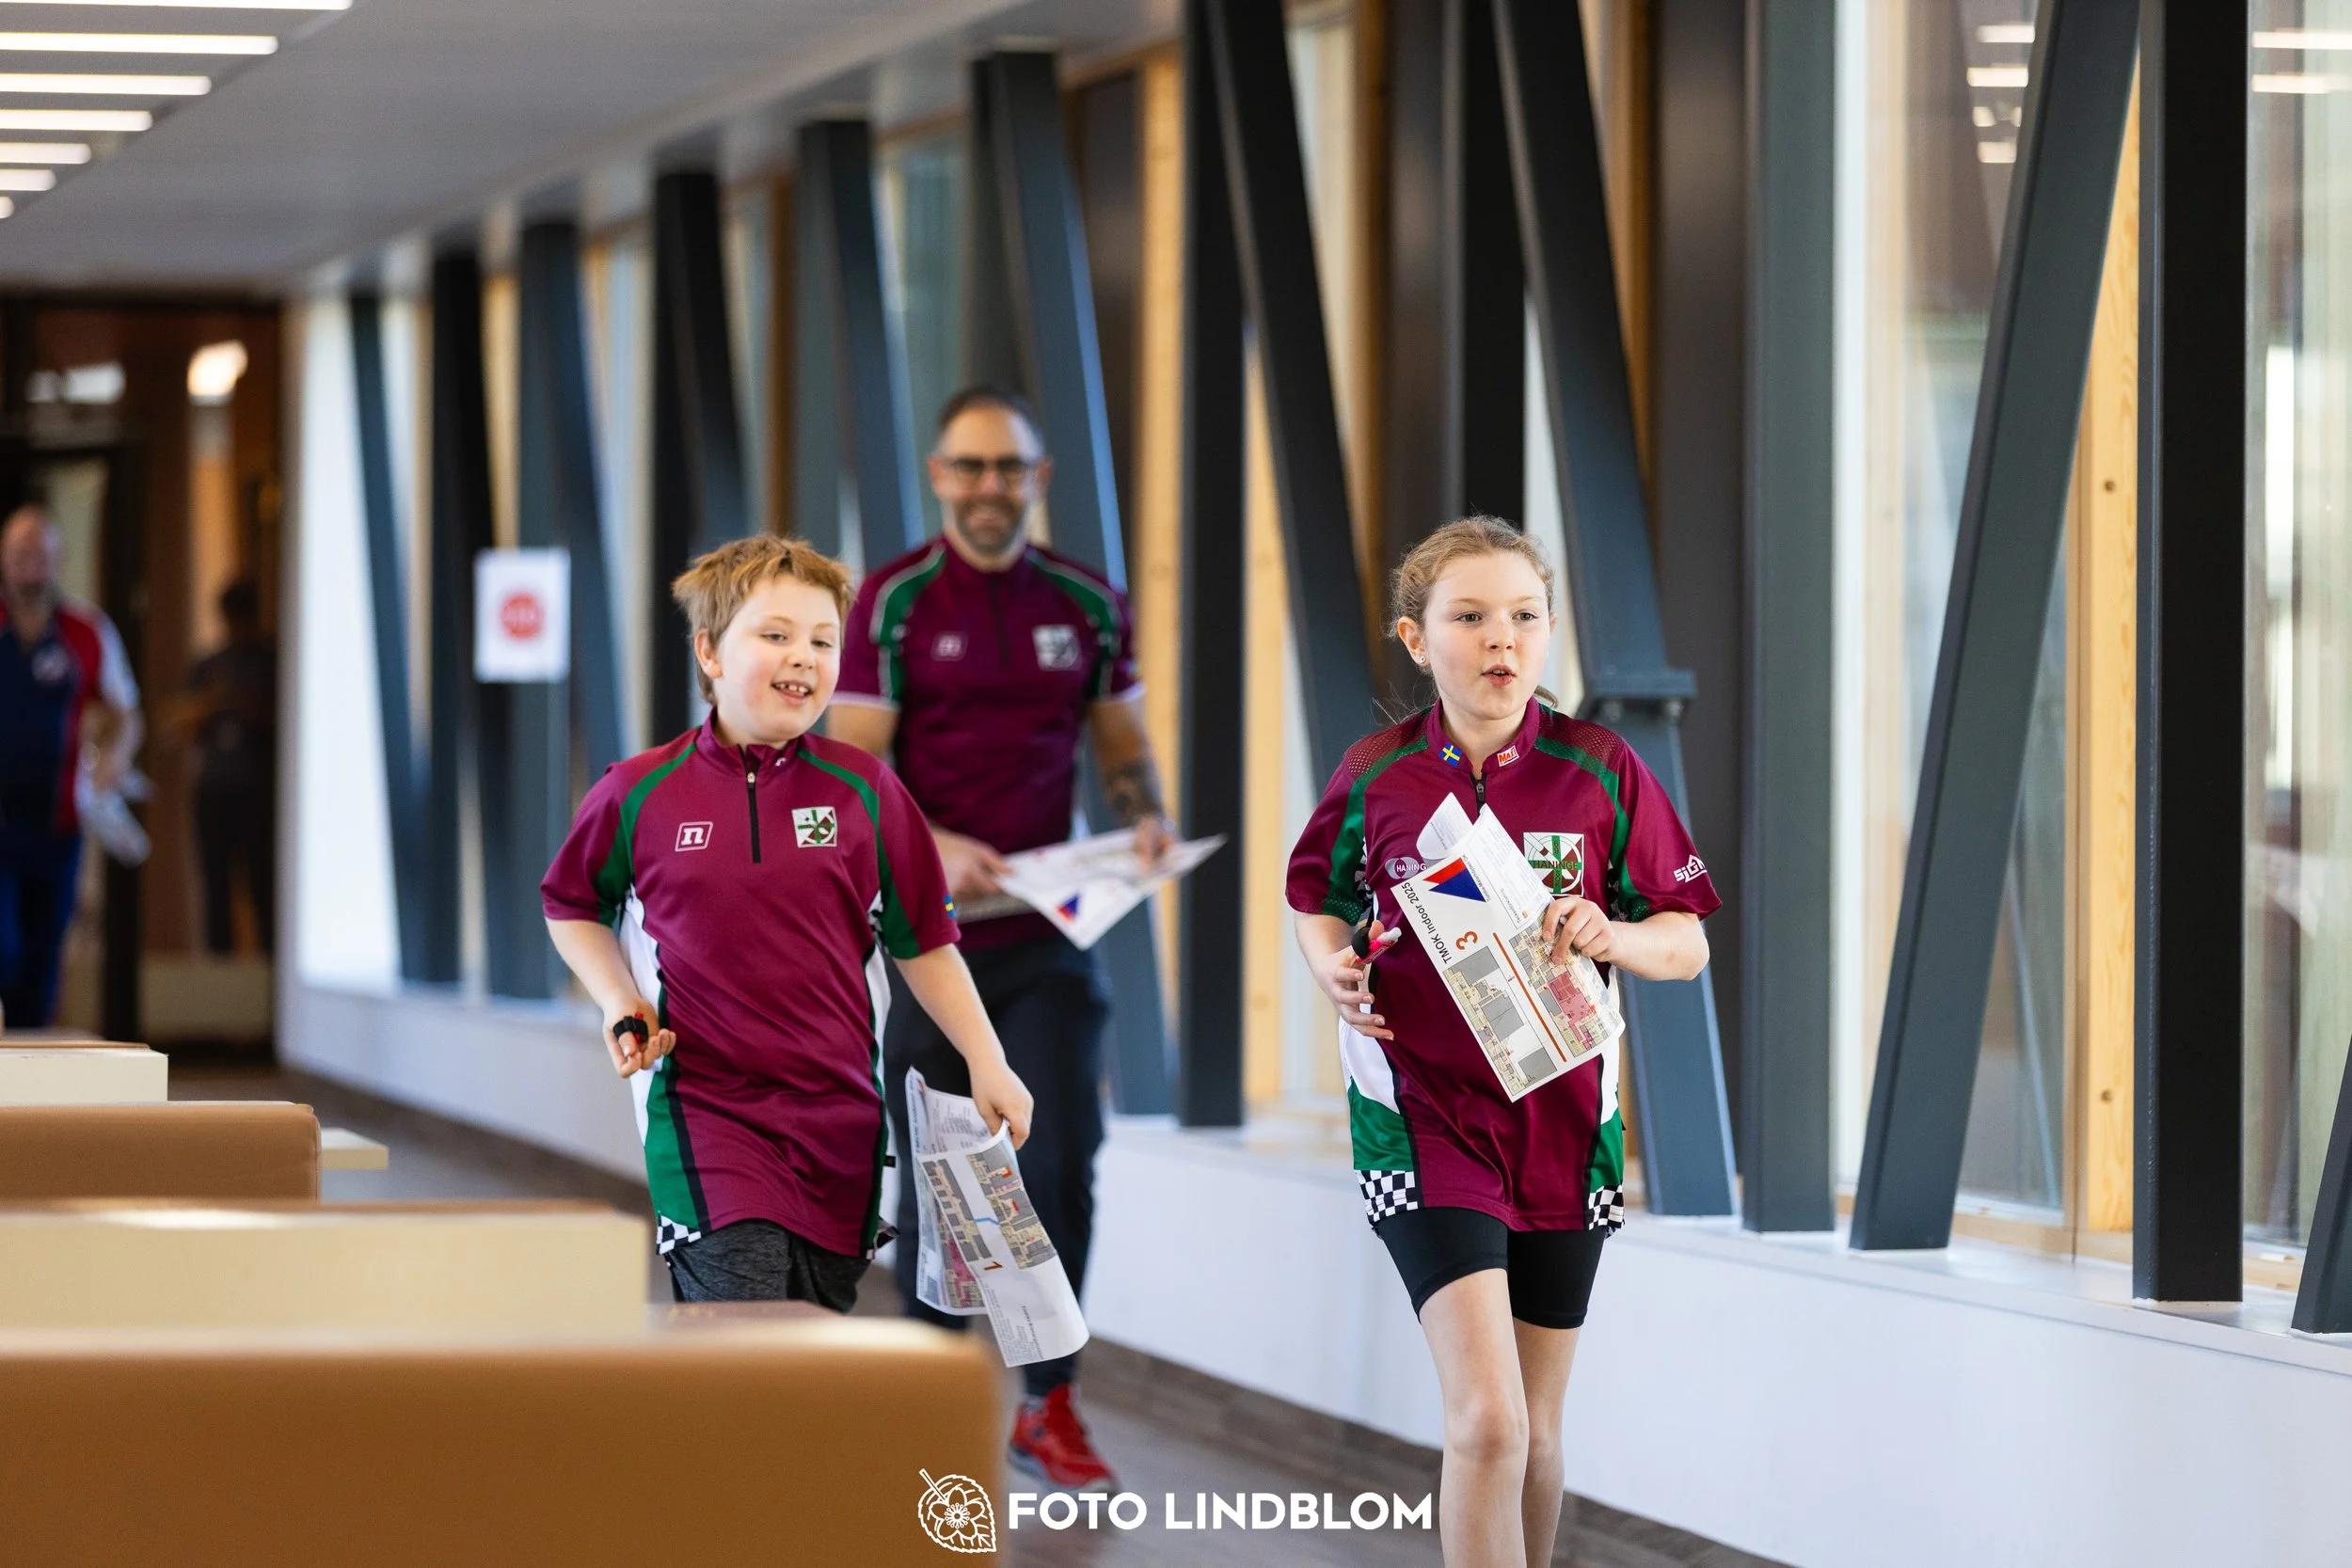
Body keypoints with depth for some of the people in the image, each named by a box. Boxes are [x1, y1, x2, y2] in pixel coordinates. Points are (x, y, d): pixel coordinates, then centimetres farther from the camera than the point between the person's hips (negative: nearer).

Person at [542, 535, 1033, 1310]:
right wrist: (619, 1002, 2)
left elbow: (922, 941, 11)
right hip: (706, 1111, -3)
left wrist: (987, 1064, 6)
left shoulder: (865, 792, 3)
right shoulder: (640, 795, -1)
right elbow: (572, 904, 18)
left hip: (840, 1119, 3)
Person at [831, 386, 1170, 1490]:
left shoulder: (1087, 605, 6)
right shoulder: (894, 603, -3)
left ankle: (1049, 1406, 2)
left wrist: (1145, 819, -10)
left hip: (1048, 935, 2)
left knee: (1061, 1157, -7)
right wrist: (937, 848, -24)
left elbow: (1124, 750, 12)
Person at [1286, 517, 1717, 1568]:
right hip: (1423, 1116, -2)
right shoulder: (1376, 778, -3)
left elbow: (1687, 944, 1)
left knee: (1536, 1430, 12)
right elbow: (1315, 900, 16)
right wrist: (1334, 971, -5)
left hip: (1561, 1117, 2)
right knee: (1486, 1418, -17)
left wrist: (1614, 938, -20)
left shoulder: (1600, 771, -3)